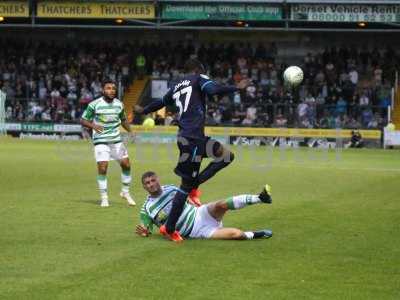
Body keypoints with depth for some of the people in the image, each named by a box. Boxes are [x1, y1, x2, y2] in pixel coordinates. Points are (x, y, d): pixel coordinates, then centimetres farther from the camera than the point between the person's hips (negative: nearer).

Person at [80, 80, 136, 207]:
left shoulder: (119, 104, 3)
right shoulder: (94, 105, -10)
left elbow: (123, 120, 20)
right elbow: (83, 120, -4)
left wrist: (130, 131, 4)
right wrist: (93, 126, -23)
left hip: (117, 140, 4)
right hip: (101, 141, -4)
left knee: (126, 164, 2)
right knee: (102, 168, -12)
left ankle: (125, 192, 23)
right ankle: (104, 197, 2)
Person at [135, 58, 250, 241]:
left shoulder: (176, 87, 22)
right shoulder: (198, 79, 2)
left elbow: (159, 102, 36)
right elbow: (213, 89, -19)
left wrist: (143, 111, 53)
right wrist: (236, 88, -19)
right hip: (192, 139, -9)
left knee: (227, 156, 13)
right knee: (186, 185, -5)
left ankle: (194, 186, 7)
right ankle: (169, 228, -2)